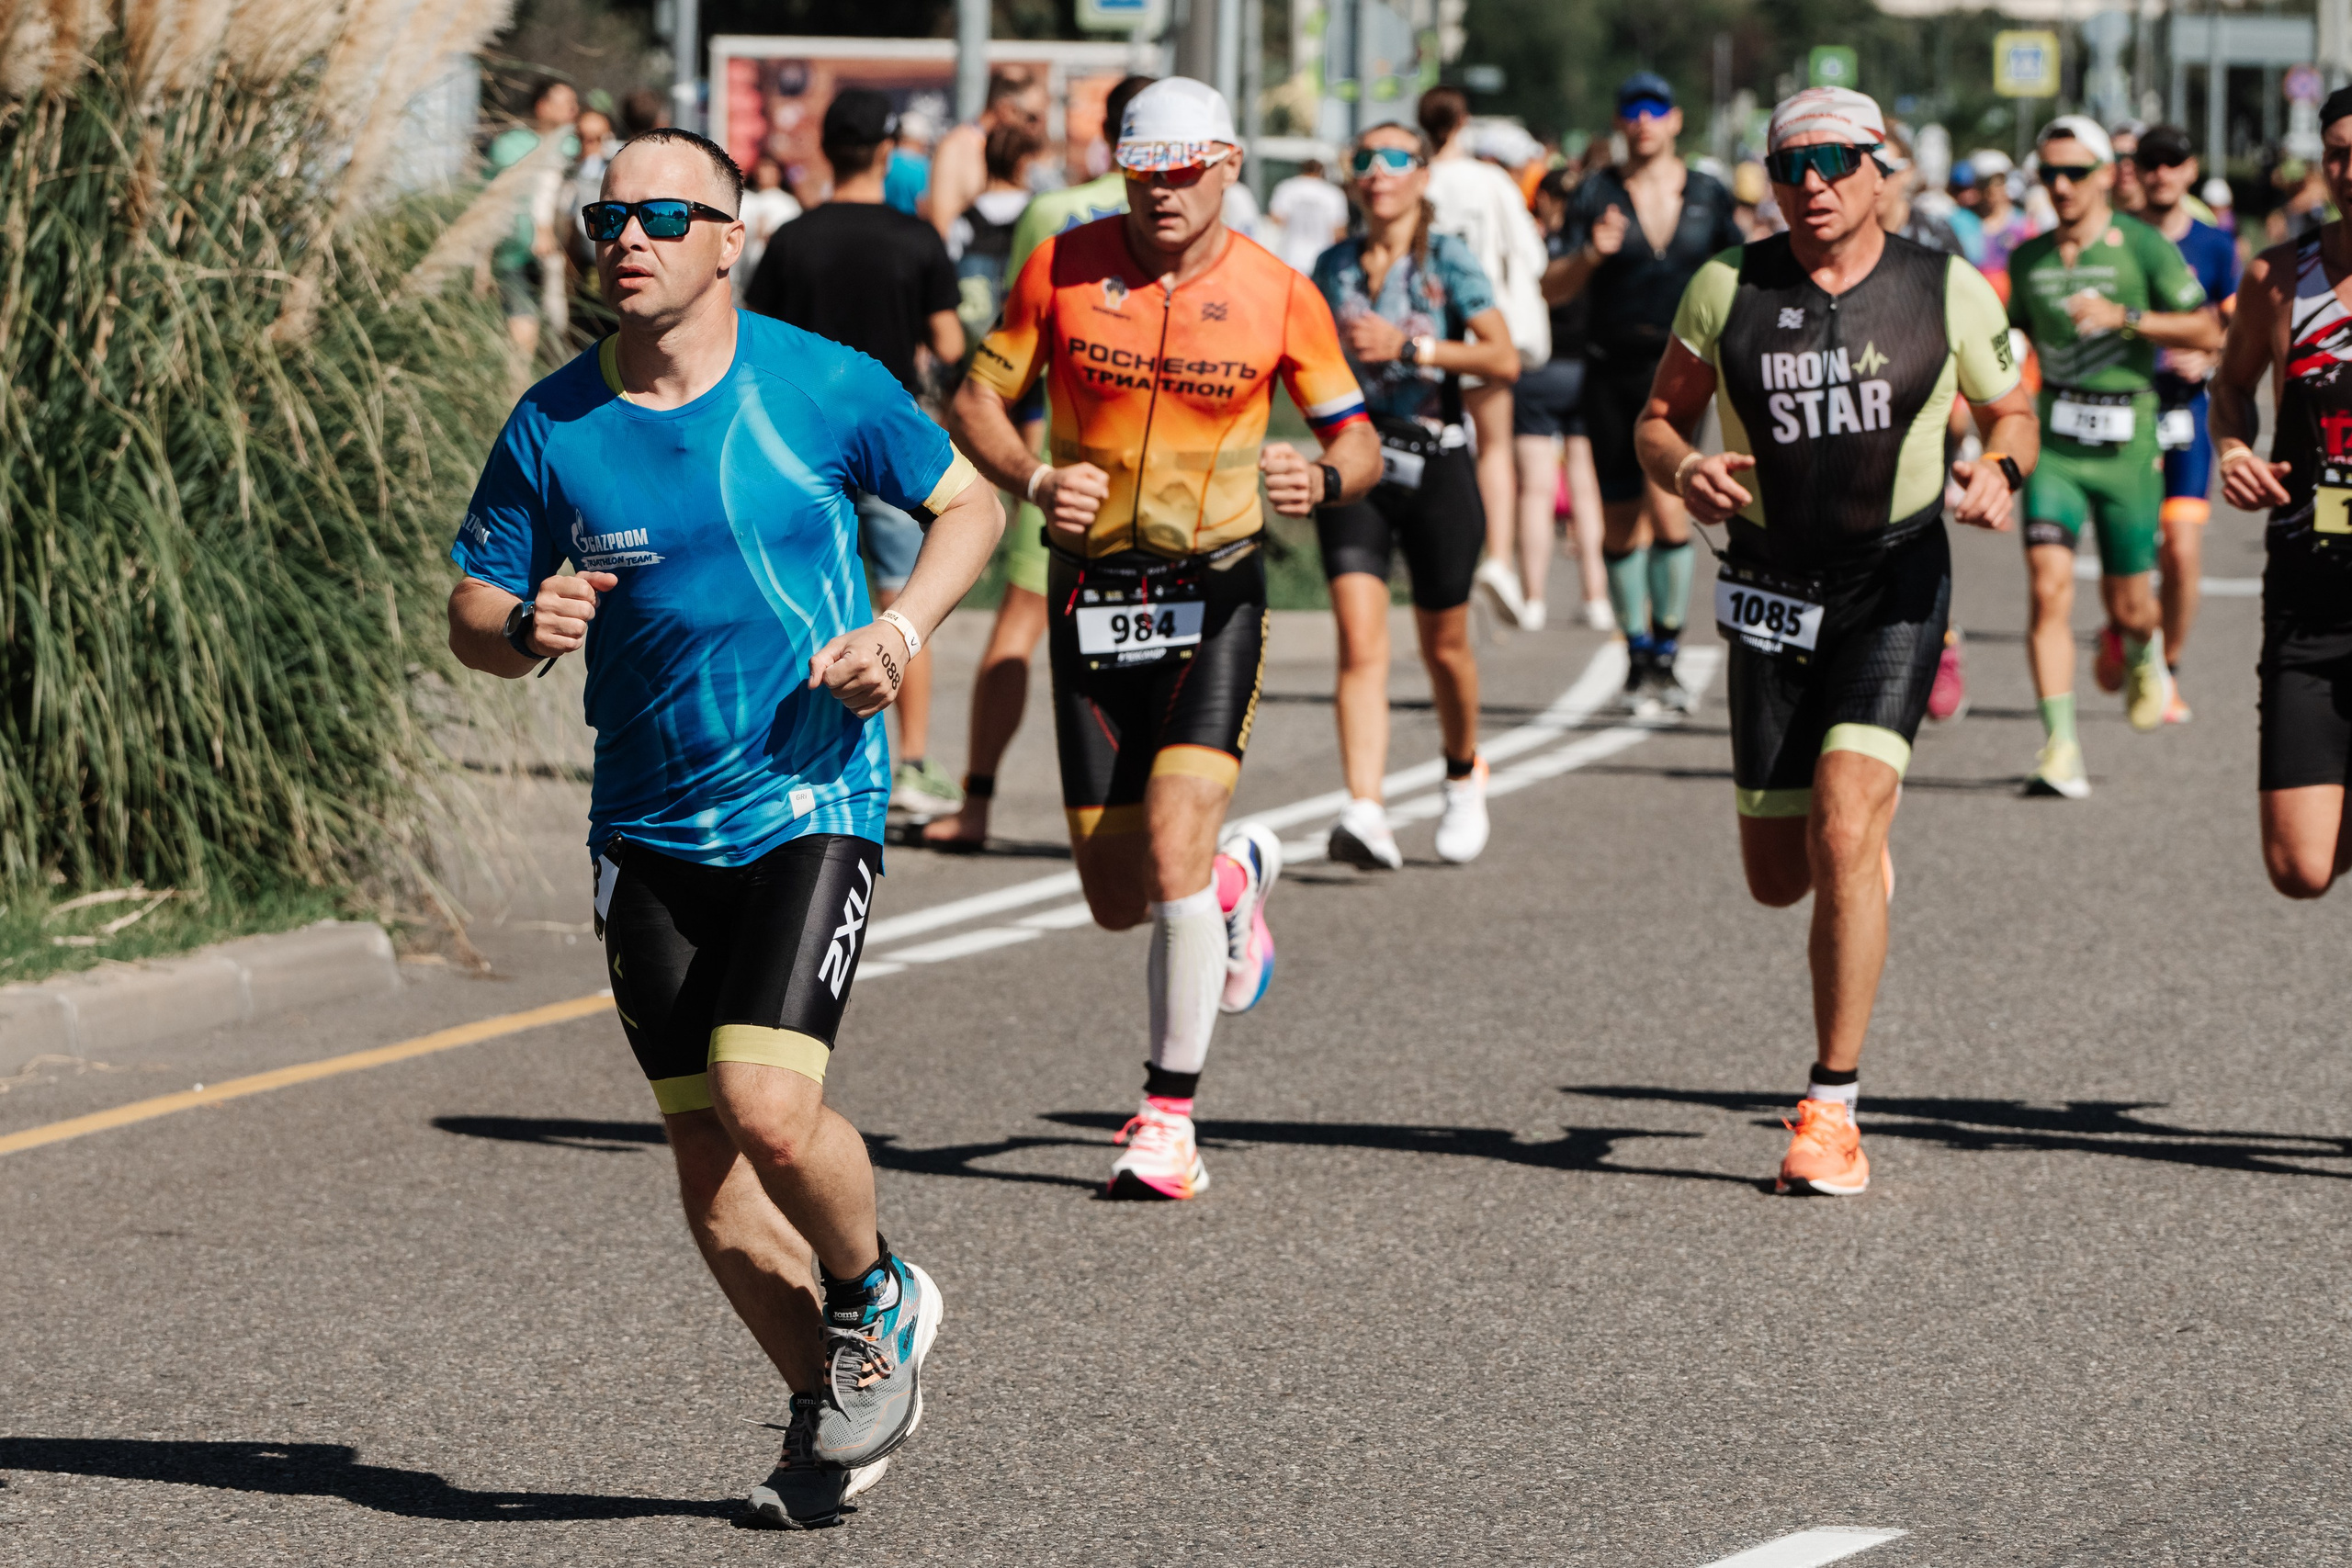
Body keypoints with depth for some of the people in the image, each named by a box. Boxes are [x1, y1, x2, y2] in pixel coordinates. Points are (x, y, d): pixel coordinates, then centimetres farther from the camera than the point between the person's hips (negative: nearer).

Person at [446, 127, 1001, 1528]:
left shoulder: (823, 387, -6)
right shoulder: (553, 427, 0)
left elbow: (969, 503, 8)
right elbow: (472, 620, 6)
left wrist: (901, 631, -9)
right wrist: (531, 631, -17)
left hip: (811, 805, -3)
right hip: (649, 828, 3)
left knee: (768, 1108, -19)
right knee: (708, 1165, 4)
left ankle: (879, 1300, 11)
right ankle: (837, 1408, 23)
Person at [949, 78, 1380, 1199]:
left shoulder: (1277, 296, -4)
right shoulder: (1062, 267, -2)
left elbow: (1358, 439, 4)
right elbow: (974, 401, 4)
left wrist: (1323, 480, -20)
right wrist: (1034, 480, -16)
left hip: (1214, 594, -2)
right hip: (1090, 592, 2)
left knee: (1173, 842, -21)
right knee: (1116, 900, 4)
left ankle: (1170, 1118, -11)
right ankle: (1237, 880, 41)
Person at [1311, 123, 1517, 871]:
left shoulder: (1447, 262, -4)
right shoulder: (1334, 267, 8)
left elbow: (1504, 359, -15)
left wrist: (1411, 346, -21)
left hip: (1436, 465, -2)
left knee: (1443, 644, 11)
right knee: (1360, 641, -15)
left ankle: (1464, 774, 39)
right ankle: (1365, 812, -25)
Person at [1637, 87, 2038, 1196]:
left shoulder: (1946, 292, -3)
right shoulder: (1728, 287, -2)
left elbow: (2010, 415, 10)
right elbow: (1659, 417, 8)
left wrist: (1999, 470, -13)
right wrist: (1682, 469, -16)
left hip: (1896, 583, -3)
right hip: (1772, 585, 3)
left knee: (1843, 832, -20)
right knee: (1779, 878, 7)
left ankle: (1832, 1108, -13)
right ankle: (1870, 827, 47)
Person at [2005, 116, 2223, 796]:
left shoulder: (2142, 246, -4)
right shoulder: (2028, 259, 8)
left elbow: (2207, 331, -8)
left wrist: (2124, 318, -19)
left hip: (2126, 440, -2)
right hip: (2054, 440, 2)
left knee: (2126, 606, 7)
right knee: (2049, 586, -16)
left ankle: (2146, 653, 47)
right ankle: (2060, 751, -17)